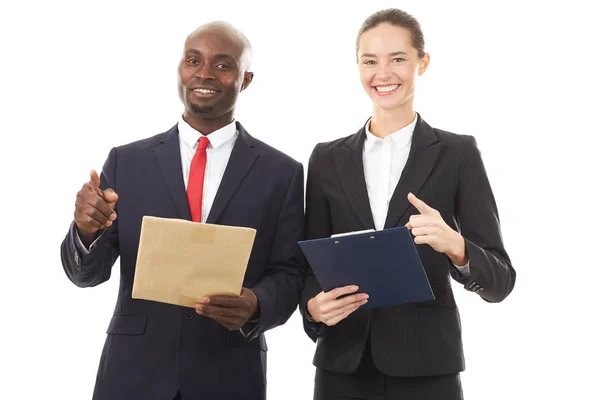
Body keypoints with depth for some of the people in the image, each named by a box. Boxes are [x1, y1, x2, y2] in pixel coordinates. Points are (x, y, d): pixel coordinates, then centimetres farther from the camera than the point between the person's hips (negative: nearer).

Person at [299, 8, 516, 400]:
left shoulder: (457, 153, -2)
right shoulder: (327, 159, 6)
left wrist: (454, 246, -24)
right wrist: (313, 306, -13)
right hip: (343, 367, 2)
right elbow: (313, 265, 8)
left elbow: (499, 280, -5)